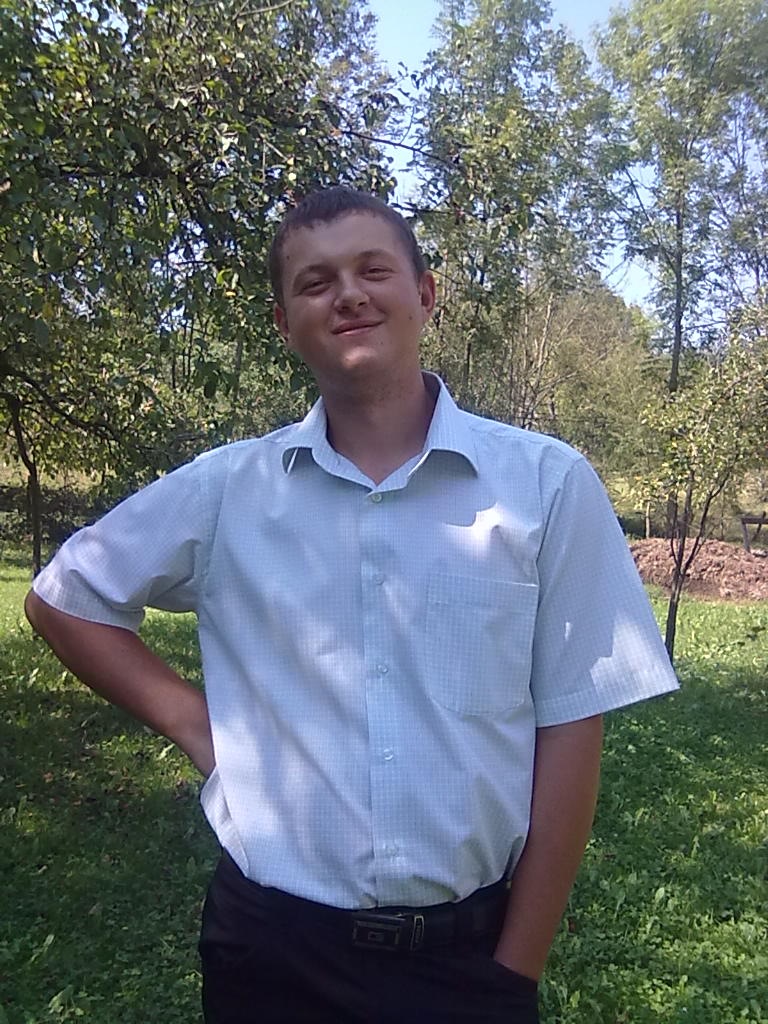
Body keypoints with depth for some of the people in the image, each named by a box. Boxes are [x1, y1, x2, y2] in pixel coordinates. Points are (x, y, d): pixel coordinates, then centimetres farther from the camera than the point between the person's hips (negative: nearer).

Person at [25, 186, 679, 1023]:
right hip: (273, 943, 2)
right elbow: (63, 599, 9)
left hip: (469, 948, -1)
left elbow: (570, 729, -6)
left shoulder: (549, 484, -8)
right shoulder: (224, 490, -4)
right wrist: (188, 718, -3)